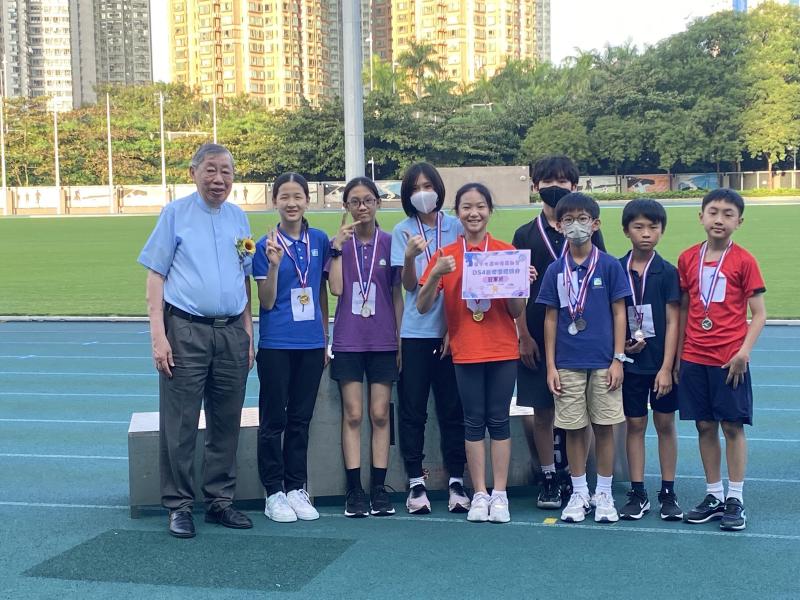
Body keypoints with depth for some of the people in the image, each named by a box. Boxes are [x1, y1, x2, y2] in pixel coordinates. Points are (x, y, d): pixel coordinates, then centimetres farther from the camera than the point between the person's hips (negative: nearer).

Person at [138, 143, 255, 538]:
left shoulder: (239, 219, 12)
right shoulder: (175, 214, 1)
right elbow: (156, 276, -2)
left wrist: (248, 335, 12)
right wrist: (158, 335, -10)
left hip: (232, 332, 4)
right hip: (186, 331, -4)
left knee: (226, 424, 9)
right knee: (180, 424, -1)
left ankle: (220, 501, 19)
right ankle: (178, 506, 8)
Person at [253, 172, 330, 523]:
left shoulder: (319, 241, 4)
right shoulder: (266, 245, -5)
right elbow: (267, 302, -7)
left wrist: (325, 338, 11)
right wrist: (274, 264, -20)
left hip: (312, 345, 3)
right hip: (276, 345, -3)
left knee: (301, 419, 10)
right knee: (274, 420, 3)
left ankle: (296, 489, 19)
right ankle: (274, 492, 11)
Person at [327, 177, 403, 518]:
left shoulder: (389, 242, 5)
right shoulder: (339, 242, 4)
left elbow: (397, 295, 7)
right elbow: (336, 288, -8)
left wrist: (400, 338, 3)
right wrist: (337, 247, -13)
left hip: (383, 340, 1)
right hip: (348, 340, 0)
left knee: (380, 414, 2)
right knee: (352, 414, 0)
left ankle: (379, 489, 7)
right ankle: (354, 490, 4)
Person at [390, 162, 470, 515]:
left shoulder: (455, 228, 3)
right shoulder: (402, 231, 2)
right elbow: (408, 285, -5)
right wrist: (410, 256, -24)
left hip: (450, 331, 0)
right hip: (414, 332, 0)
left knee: (452, 408, 4)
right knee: (412, 409, 3)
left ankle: (456, 481, 12)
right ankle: (416, 483, 10)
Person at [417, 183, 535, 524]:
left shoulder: (507, 252, 1)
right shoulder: (446, 256, 2)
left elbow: (516, 312, 3)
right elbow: (422, 307, -2)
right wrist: (436, 274, -17)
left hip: (503, 351, 0)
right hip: (465, 352, 0)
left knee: (499, 420, 3)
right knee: (474, 422, 5)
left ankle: (500, 495, 10)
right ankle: (480, 494, 12)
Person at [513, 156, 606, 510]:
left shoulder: (588, 232, 4)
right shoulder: (525, 235, 5)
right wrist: (524, 337, -3)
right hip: (538, 336, 1)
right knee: (542, 411, 3)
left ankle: (576, 478, 15)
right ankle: (549, 479, 15)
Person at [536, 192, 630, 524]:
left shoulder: (609, 265, -1)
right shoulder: (555, 270, 3)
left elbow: (619, 313, 1)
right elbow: (551, 318, 6)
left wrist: (618, 359, -4)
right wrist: (550, 366, 2)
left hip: (603, 362, -1)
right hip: (568, 363, 1)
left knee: (604, 427, 4)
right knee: (573, 429, 7)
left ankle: (604, 495, 16)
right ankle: (579, 494, 19)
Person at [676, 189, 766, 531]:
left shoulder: (743, 261, -4)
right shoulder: (688, 259, 6)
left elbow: (758, 314, -4)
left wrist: (744, 352, -16)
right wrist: (677, 354, 9)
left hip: (728, 360, -3)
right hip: (694, 358, 4)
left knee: (732, 426, 2)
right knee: (705, 426, 10)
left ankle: (735, 500, 11)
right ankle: (713, 496, 21)